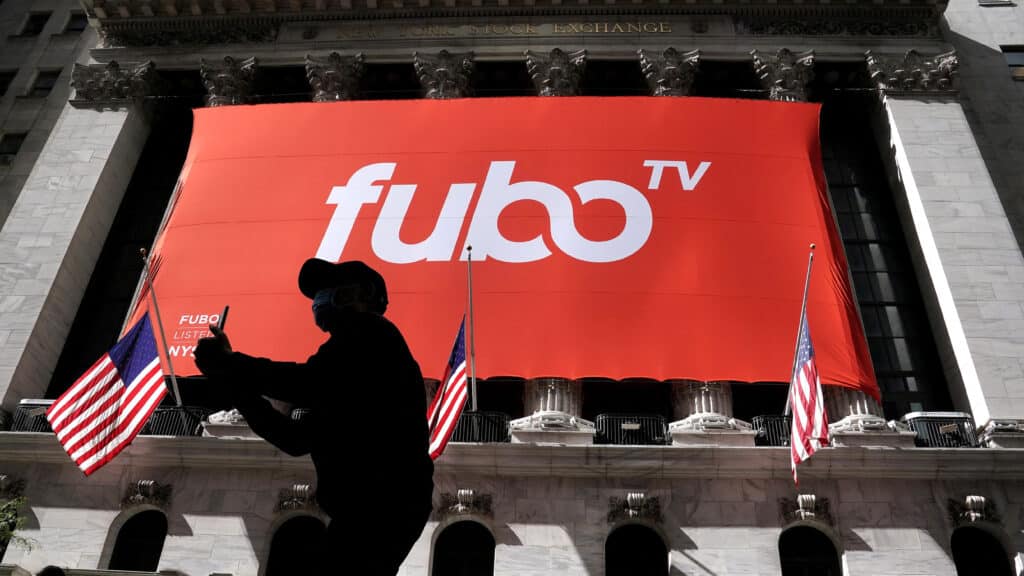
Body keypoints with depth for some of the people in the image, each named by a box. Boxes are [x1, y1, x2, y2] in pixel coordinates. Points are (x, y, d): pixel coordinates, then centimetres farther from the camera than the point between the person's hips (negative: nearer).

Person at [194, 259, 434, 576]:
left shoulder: (369, 331, -2)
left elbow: (311, 384, -18)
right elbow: (297, 438, 25)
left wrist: (228, 363, -5)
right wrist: (233, 379, 24)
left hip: (382, 505, -10)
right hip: (377, 506, 10)